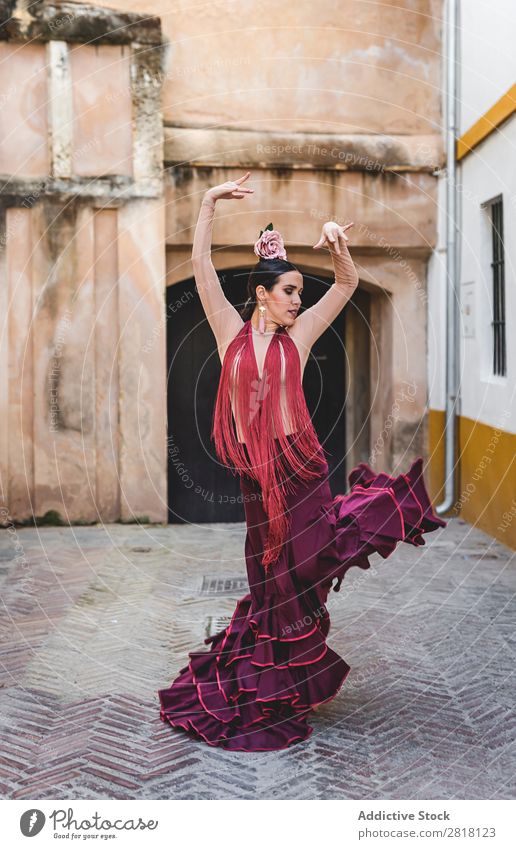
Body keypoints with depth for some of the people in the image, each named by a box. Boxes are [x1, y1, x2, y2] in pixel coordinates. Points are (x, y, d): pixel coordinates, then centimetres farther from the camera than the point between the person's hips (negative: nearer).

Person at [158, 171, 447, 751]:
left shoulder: (298, 335, 4)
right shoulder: (231, 330, 1)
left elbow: (348, 285, 2)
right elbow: (200, 263, -3)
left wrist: (338, 248, -15)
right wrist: (209, 202, -7)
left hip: (299, 463, 0)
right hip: (254, 471, 0)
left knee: (302, 567, 3)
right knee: (276, 574, 11)